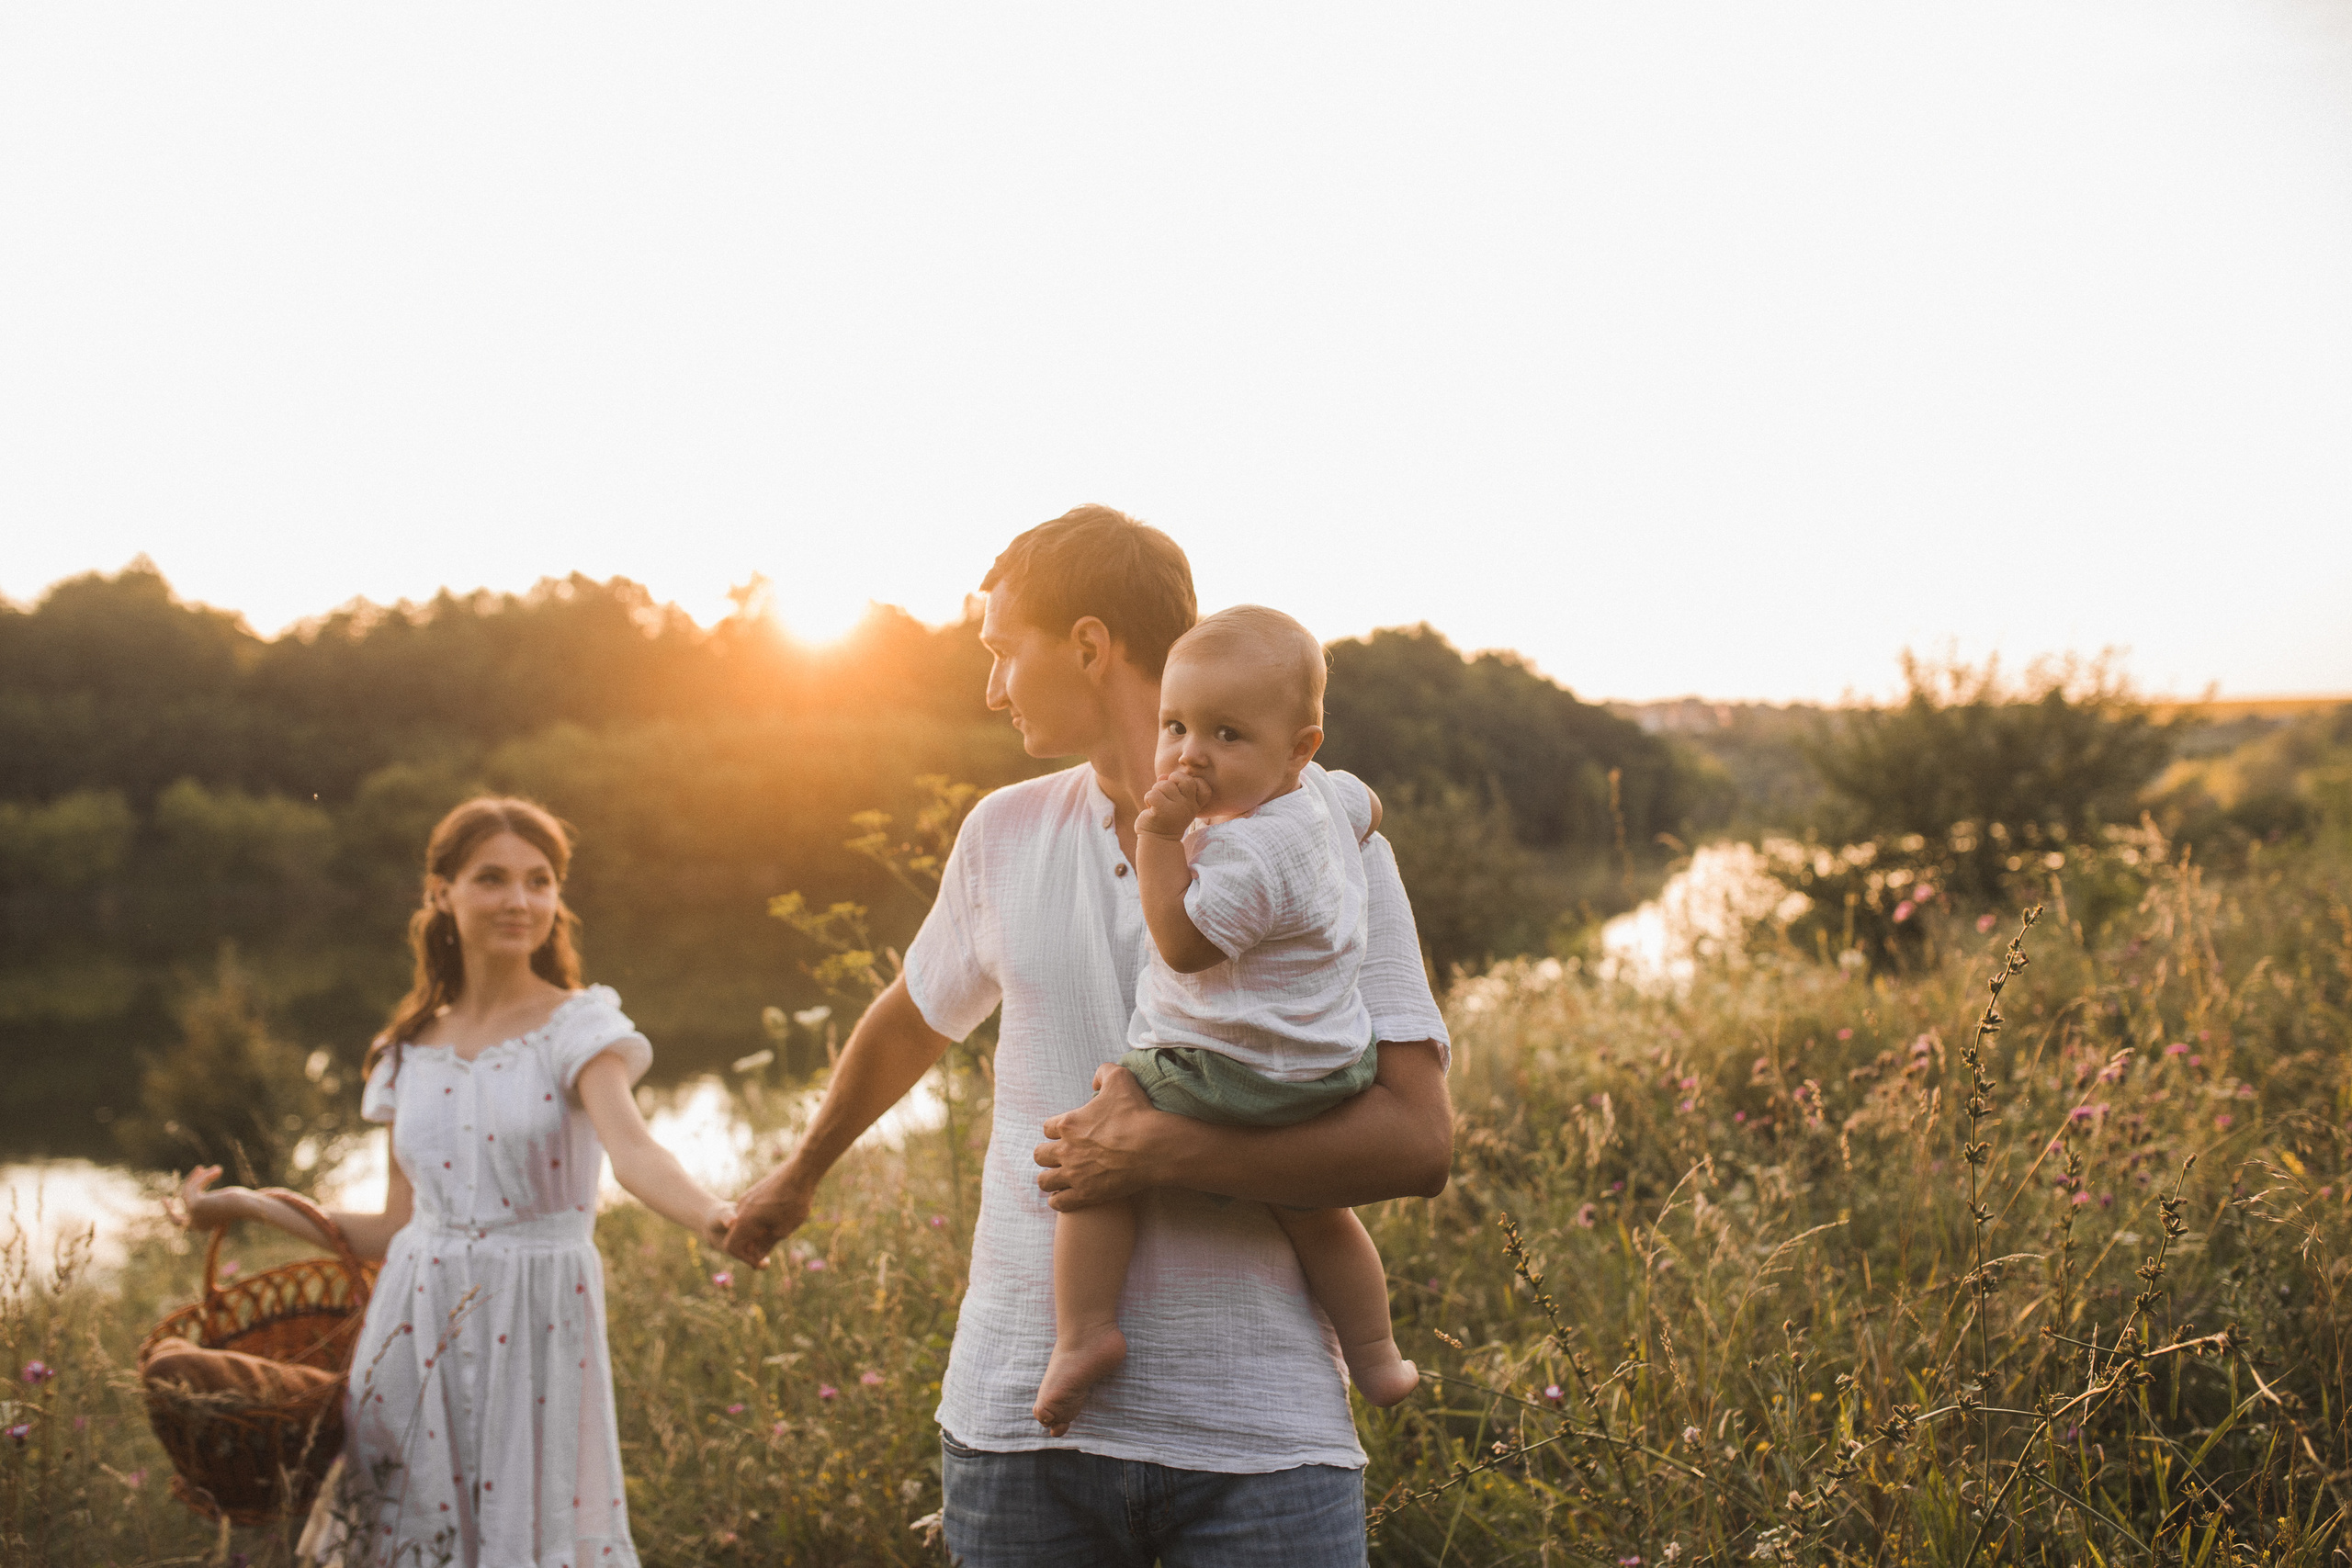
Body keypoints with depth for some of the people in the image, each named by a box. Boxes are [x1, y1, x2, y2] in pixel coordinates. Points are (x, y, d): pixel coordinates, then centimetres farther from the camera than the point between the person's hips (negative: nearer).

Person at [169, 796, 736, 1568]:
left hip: (532, 1331, -4)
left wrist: (714, 1216, -44)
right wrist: (245, 1203, 15)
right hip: (417, 1331, 4)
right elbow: (398, 1228, 13)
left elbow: (632, 1149, -23)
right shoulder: (413, 1051, 9)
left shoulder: (578, 1028, -4)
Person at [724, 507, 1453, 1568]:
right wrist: (798, 1178, 40)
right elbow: (911, 1021, 27)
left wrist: (1164, 1152, -17)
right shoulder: (1004, 835, 8)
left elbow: (1416, 1141, -10)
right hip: (1022, 1411, 3)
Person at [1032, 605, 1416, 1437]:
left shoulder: (1249, 853, -27)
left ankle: (1084, 1333, -4)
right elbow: (1367, 808, 24)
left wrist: (1161, 837, -27)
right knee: (1312, 1212, 28)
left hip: (1227, 1080, -9)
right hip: (1326, 1082, 9)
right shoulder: (1325, 793, 1)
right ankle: (1376, 1358, 39)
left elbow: (1183, 944, -25)